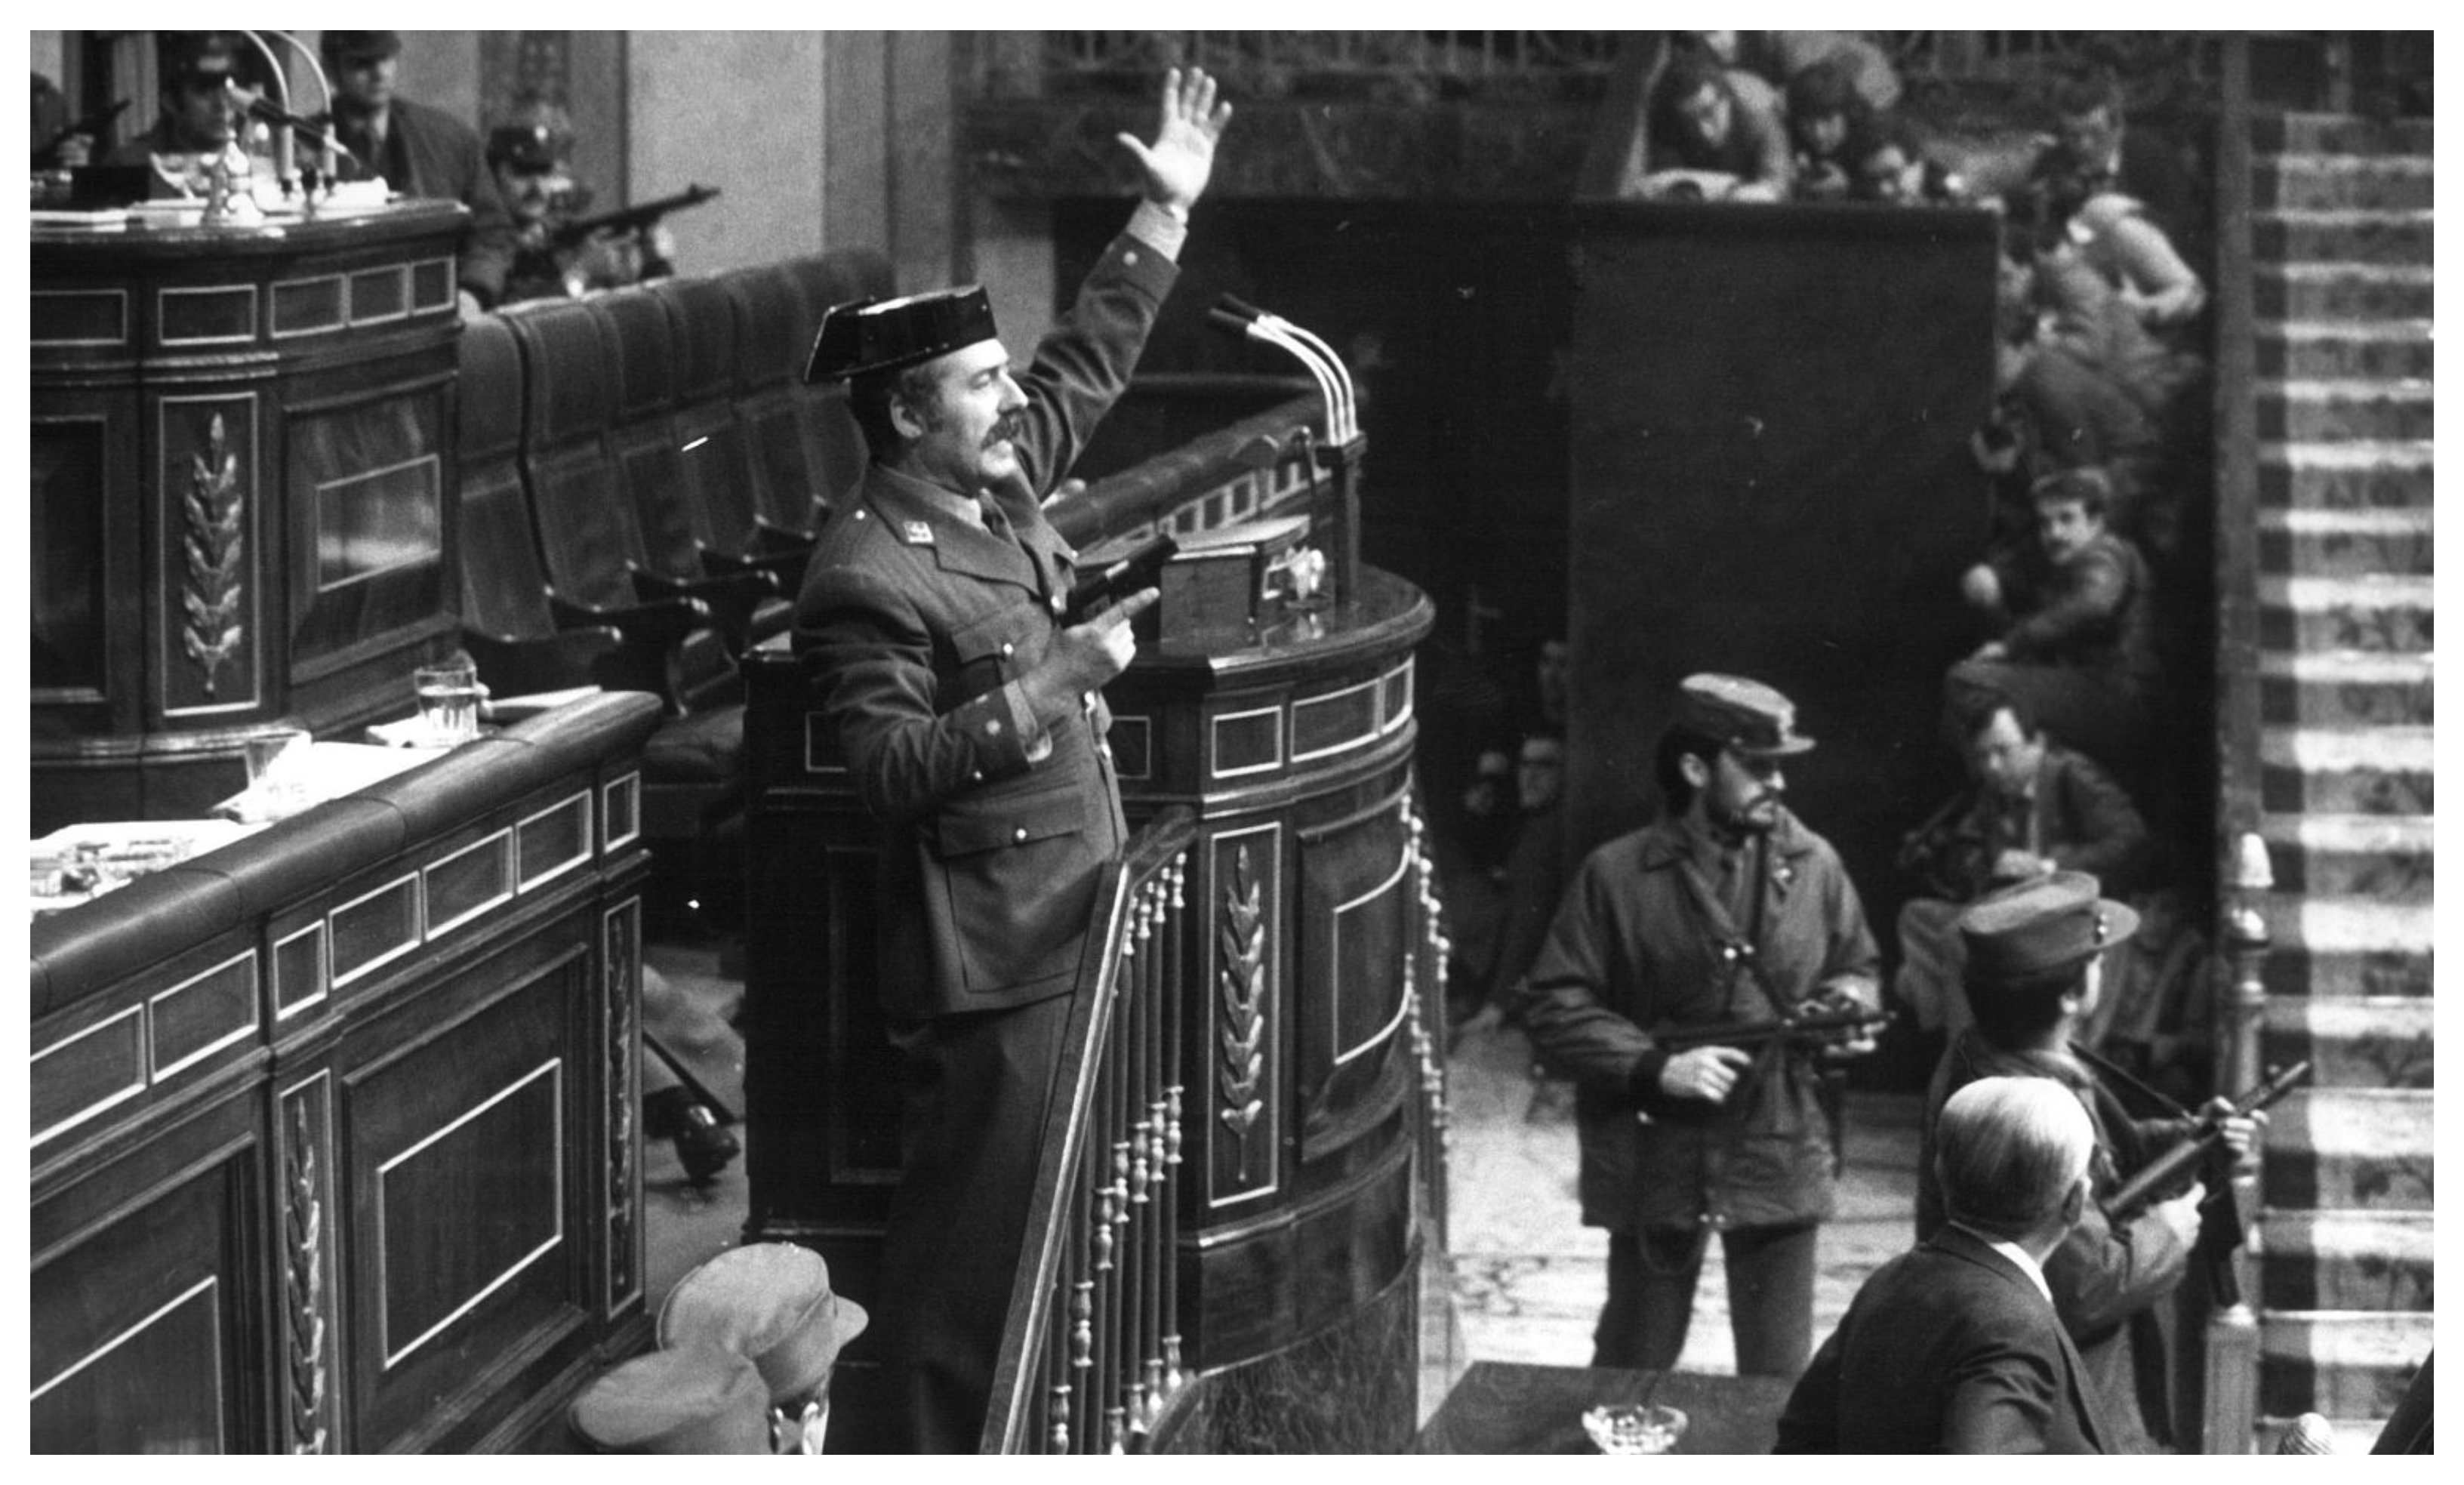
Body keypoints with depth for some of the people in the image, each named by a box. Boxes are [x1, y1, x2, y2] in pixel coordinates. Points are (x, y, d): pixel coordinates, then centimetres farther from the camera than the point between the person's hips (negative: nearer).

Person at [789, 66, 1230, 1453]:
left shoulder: (999, 488, 8)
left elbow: (1091, 362, 21)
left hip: (1077, 921, 9)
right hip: (988, 958, -9)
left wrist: (1167, 212, 17)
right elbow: (893, 767, -24)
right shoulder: (867, 577, -18)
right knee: (974, 1235, -3)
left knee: (1058, 1224, 16)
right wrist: (1053, 685, -23)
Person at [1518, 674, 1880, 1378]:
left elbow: (1855, 968, 18)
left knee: (1778, 1377, 8)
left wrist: (1848, 1006, -6)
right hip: (1656, 1159, -2)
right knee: (1634, 1371, 12)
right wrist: (1656, 1068, -19)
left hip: (1781, 1160, 2)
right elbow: (1552, 1010, -7)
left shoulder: (1813, 865, 2)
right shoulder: (1618, 877, -8)